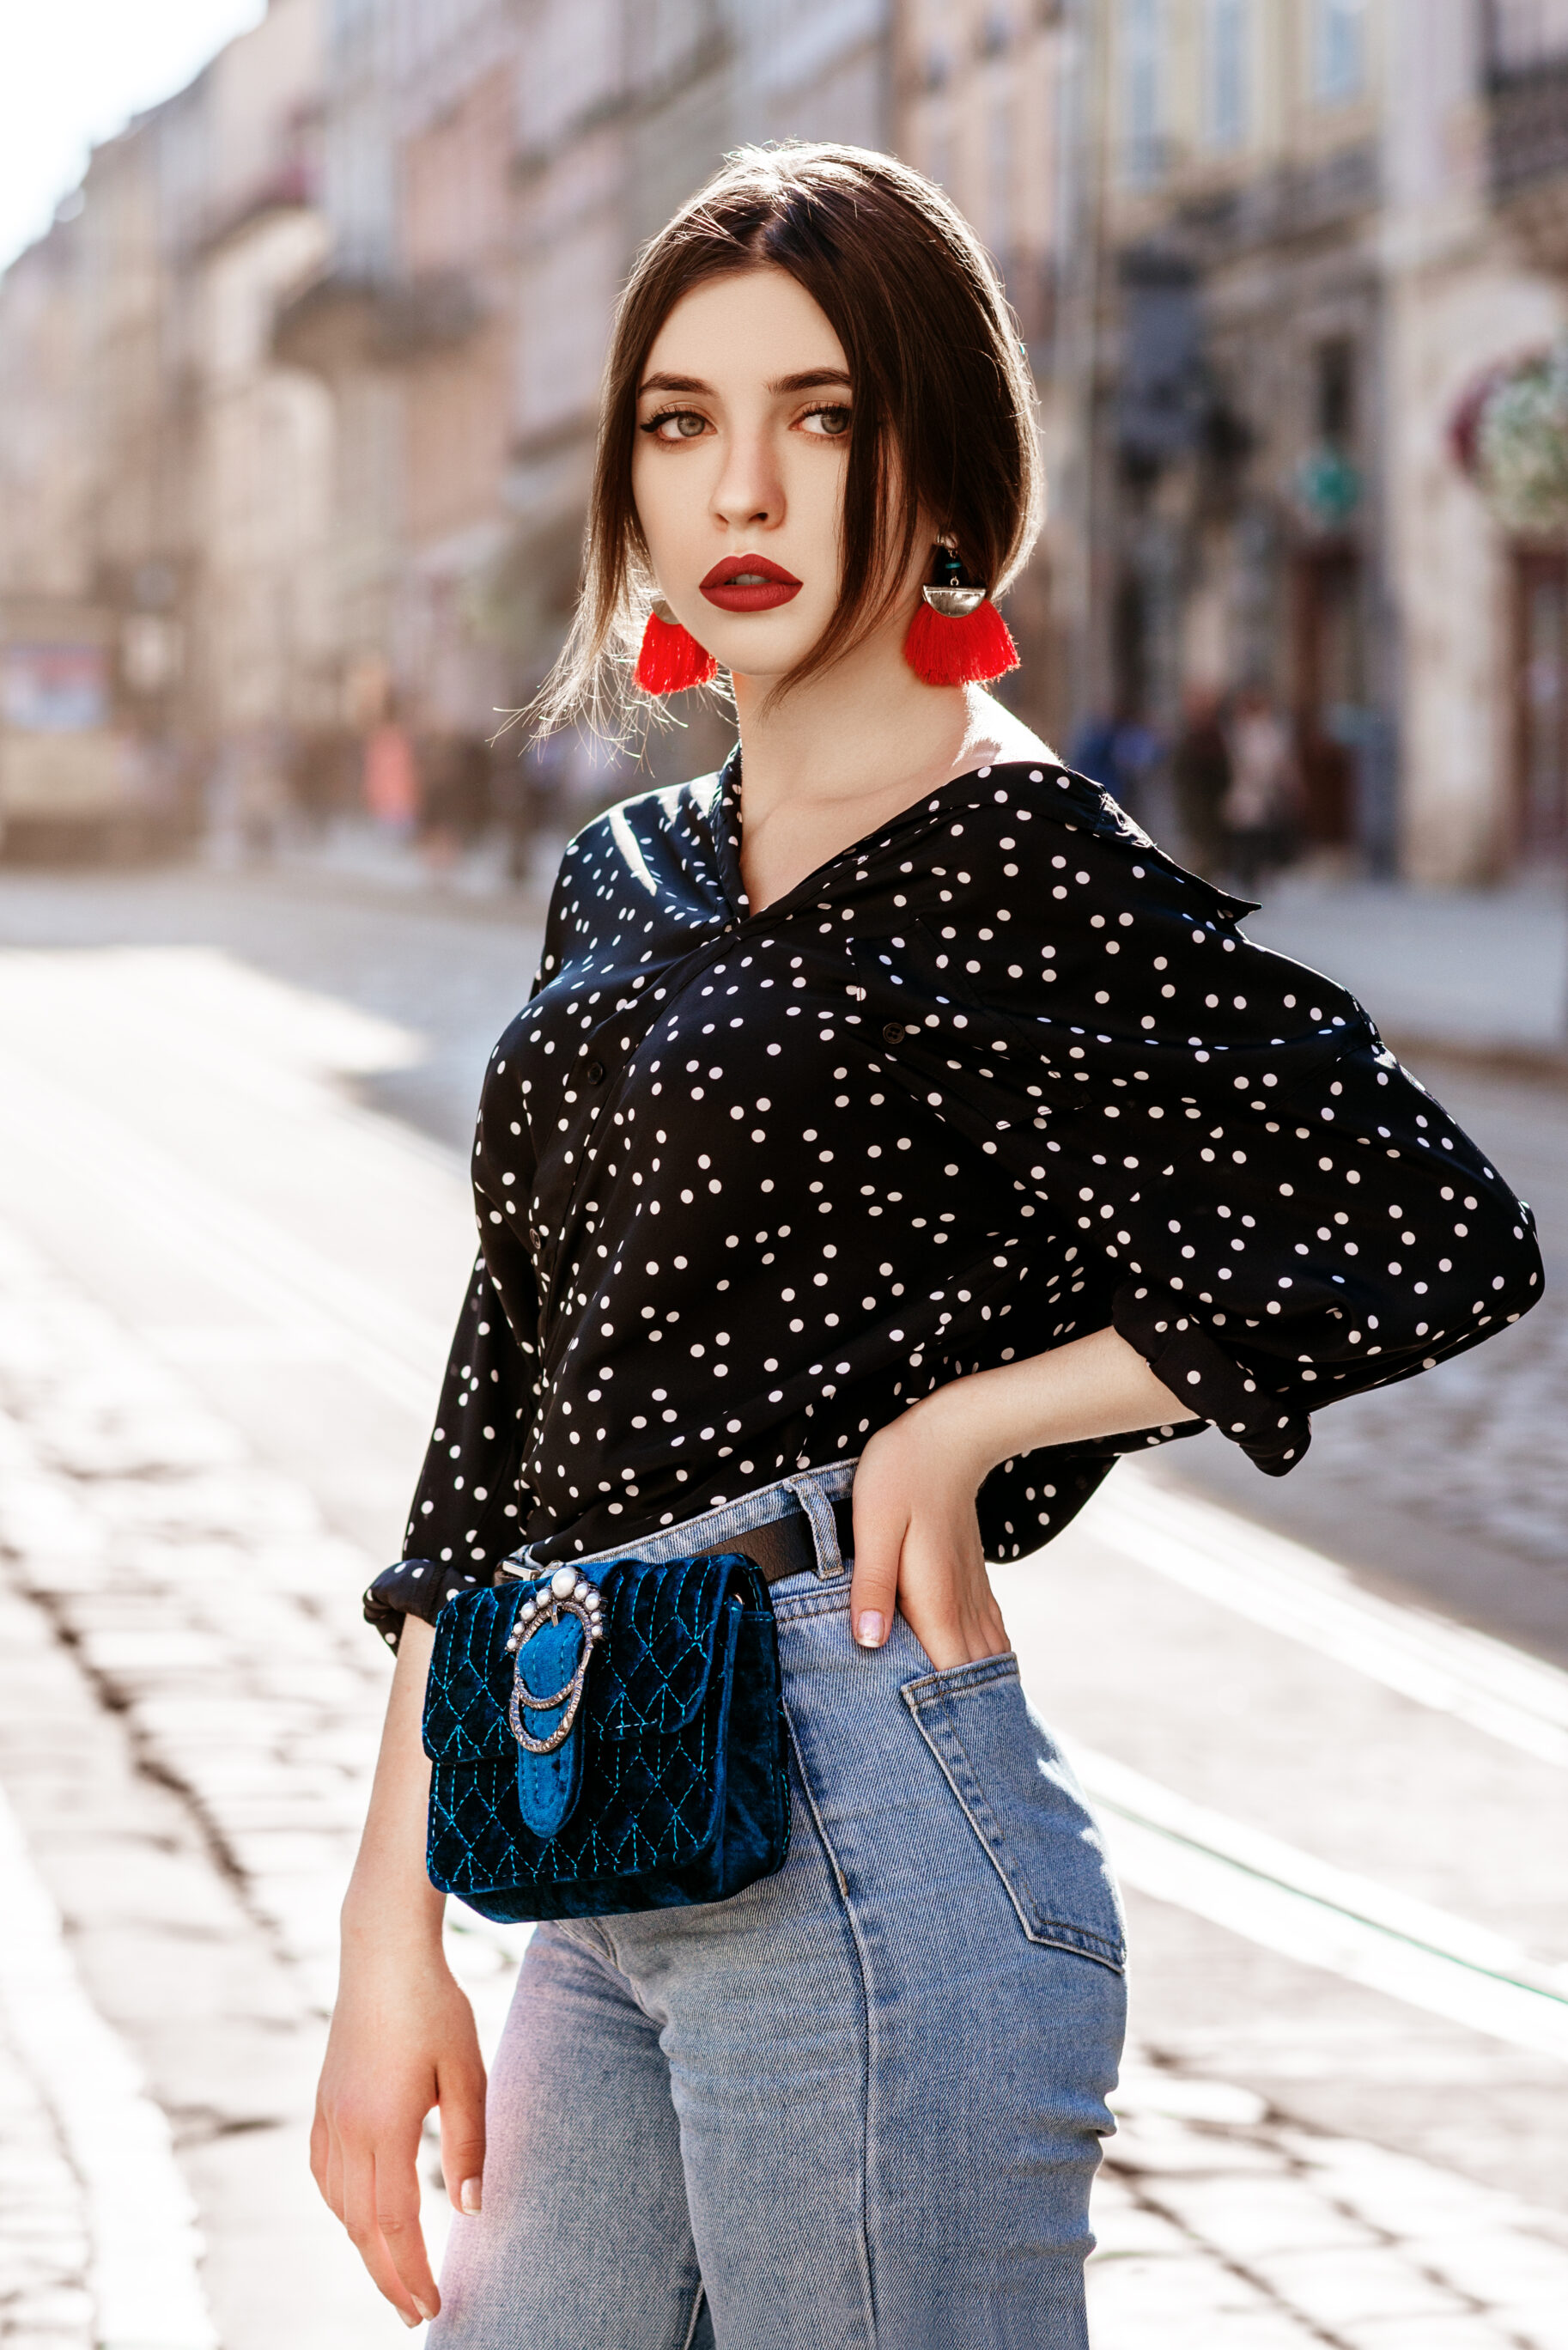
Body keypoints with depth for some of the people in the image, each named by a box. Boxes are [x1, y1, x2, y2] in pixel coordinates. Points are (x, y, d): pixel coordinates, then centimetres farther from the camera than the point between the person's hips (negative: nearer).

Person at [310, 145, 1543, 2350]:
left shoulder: (1033, 877, -7)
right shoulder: (625, 885, 13)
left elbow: (1449, 1236, -12)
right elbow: (507, 1405, 14)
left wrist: (975, 1417, -11)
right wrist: (394, 1924, 11)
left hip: (865, 1832, -7)